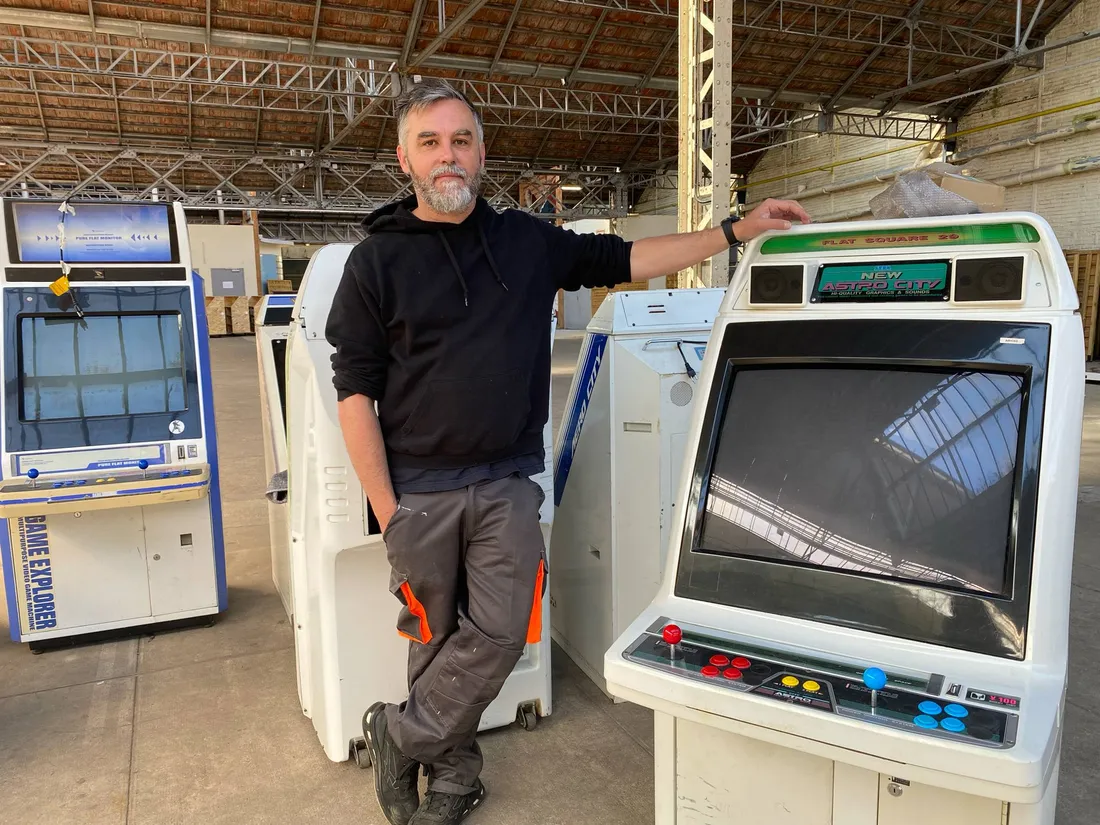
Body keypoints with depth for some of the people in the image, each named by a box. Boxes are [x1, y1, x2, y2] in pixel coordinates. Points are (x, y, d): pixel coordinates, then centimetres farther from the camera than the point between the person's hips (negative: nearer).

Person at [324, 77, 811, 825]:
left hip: (508, 484, 2)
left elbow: (624, 260, 11)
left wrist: (735, 232, 6)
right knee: (437, 639, 10)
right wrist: (385, 507, -9)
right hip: (420, 489, -2)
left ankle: (399, 738, 25)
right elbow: (356, 390, -4)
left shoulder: (528, 242, 6)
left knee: (499, 632, 1)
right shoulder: (377, 260, -2)